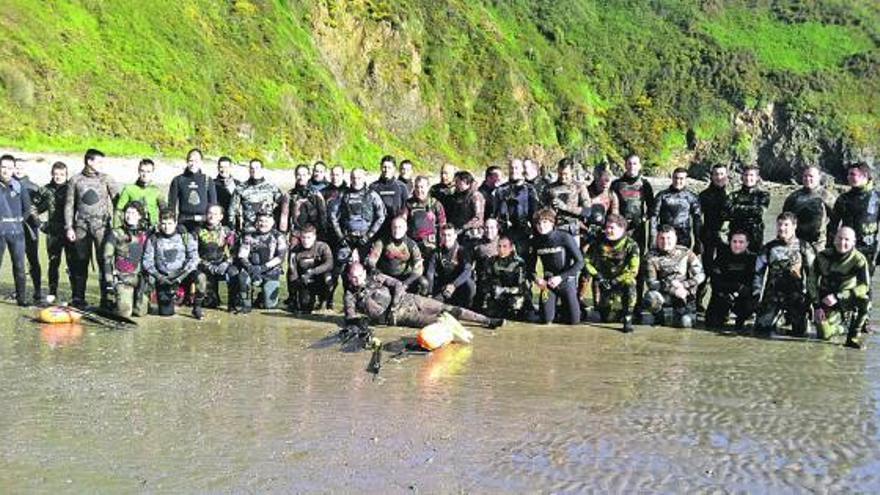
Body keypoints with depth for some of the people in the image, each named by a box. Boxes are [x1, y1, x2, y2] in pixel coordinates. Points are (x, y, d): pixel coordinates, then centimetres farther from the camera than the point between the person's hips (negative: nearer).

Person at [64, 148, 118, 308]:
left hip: (101, 225, -1)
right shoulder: (75, 180, 6)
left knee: (104, 261, -6)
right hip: (81, 226, 1)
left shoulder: (105, 179, 6)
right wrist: (69, 227, 1)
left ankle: (106, 297, -2)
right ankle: (78, 297, 13)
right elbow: (69, 205, 7)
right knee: (80, 262, 5)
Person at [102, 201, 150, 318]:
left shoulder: (145, 235, 10)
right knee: (125, 312, -15)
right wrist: (109, 280, -7)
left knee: (141, 312, -9)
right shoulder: (115, 233, 2)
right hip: (123, 277, -2)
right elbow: (107, 258, 0)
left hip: (141, 277, 2)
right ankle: (117, 303, 18)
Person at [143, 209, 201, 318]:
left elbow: (193, 258, -7)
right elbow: (147, 261, -2)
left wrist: (182, 276, -20)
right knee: (166, 312, -6)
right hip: (163, 278, 1)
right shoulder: (153, 239, 2)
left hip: (182, 275, -1)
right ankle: (171, 296, 30)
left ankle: (197, 308, -11)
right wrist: (158, 276, -17)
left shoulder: (186, 237, 0)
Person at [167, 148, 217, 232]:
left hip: (202, 223, 0)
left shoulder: (208, 181, 8)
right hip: (183, 223, 0)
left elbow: (213, 204, 10)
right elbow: (172, 204, 9)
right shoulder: (178, 181, 7)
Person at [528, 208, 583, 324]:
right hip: (548, 282, 3)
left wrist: (560, 277, -21)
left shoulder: (565, 237, -16)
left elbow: (579, 261, -15)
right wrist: (535, 278, -15)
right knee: (546, 320, -3)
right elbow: (531, 266, 6)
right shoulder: (535, 242, -4)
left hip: (567, 281, -2)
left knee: (573, 320, -4)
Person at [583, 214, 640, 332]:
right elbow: (587, 261, -1)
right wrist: (598, 277, -14)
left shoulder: (630, 245, -13)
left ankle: (628, 319, -24)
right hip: (604, 281, 2)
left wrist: (614, 281, -20)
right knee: (606, 318, -3)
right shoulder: (599, 243, -3)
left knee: (629, 285, -38)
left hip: (622, 280, -2)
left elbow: (632, 270, -18)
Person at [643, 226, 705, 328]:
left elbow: (700, 275, 0)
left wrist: (683, 285, -13)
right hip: (664, 296, -1)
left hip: (685, 296, 1)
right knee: (651, 297, -33)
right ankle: (660, 317, 0)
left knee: (685, 322, -21)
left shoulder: (686, 253, 0)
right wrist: (673, 290, -21)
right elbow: (651, 282, -14)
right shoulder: (652, 257, -5)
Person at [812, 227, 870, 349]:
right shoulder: (823, 256, -12)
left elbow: (864, 285, -27)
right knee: (824, 334, -11)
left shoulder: (858, 259, -18)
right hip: (826, 300, 1)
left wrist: (837, 297, -35)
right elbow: (813, 282, -3)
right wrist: (817, 306, -7)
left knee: (864, 300, -34)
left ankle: (853, 337, -13)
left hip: (847, 298, -1)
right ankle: (842, 326, 27)